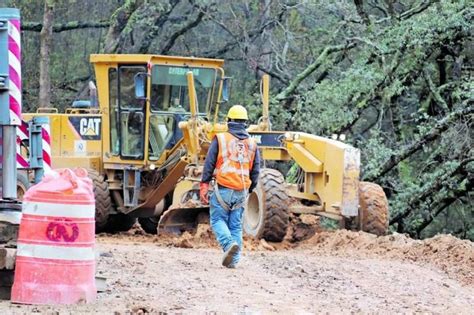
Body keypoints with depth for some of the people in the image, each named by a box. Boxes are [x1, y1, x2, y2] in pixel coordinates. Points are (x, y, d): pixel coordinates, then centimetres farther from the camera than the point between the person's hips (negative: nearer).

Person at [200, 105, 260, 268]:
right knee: (236, 225, 10)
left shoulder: (220, 139, -2)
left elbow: (209, 164, -5)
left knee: (218, 220, 5)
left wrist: (204, 186, -2)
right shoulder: (252, 144, 8)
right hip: (241, 192, 3)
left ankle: (229, 244, -21)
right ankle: (233, 260, 6)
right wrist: (249, 190, 21)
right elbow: (255, 171, 11)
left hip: (223, 189, -3)